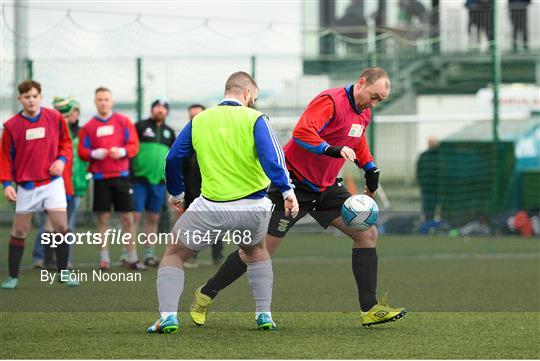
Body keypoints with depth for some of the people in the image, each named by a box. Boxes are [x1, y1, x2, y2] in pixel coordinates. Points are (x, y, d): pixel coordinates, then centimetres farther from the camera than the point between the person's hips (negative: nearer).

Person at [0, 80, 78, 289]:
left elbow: (66, 142, 11)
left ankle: (63, 273, 6)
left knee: (61, 227, -7)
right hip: (26, 186, 0)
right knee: (19, 231, 1)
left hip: (52, 182, 0)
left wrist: (62, 159, -8)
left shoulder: (54, 118, 0)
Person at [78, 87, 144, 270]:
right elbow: (82, 151, 4)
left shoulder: (124, 122, 6)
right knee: (103, 217, 1)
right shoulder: (88, 127, 6)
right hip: (100, 177, 0)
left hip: (121, 175, 0)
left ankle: (133, 258, 6)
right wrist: (94, 154, -15)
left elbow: (134, 145, 2)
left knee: (127, 217, 1)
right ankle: (104, 258, 6)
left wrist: (122, 151, -17)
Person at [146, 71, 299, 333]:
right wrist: (286, 191, -16)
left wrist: (176, 193, 25)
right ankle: (264, 315, 24)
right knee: (256, 251, 32)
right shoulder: (254, 119, -1)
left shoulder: (199, 121, 8)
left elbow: (173, 159, 10)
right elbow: (271, 156, -16)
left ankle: (168, 316, -3)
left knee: (174, 255, 16)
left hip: (212, 209, -1)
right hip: (253, 208, 1)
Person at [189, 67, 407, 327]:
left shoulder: (364, 113, 7)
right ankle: (206, 295, 11)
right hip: (295, 184, -8)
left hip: (327, 188, 8)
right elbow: (301, 132, -34)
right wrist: (334, 150, -41)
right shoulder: (331, 101, -21)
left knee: (367, 234, -3)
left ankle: (370, 309, 0)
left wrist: (371, 170, 16)